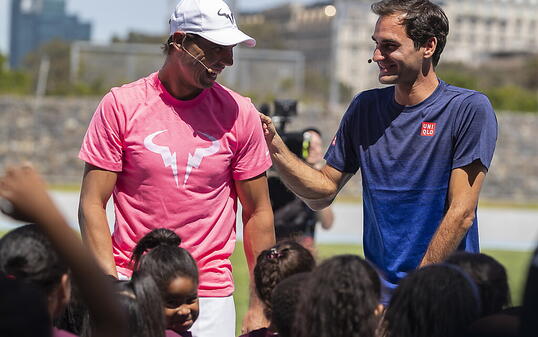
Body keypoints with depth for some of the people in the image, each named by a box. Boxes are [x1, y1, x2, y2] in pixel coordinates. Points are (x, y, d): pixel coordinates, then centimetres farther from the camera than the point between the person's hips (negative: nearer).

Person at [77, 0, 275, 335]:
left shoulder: (239, 113, 2)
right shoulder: (121, 105, -2)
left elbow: (257, 213, 6)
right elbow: (92, 205, -2)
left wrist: (260, 306, 2)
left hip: (211, 295, 1)